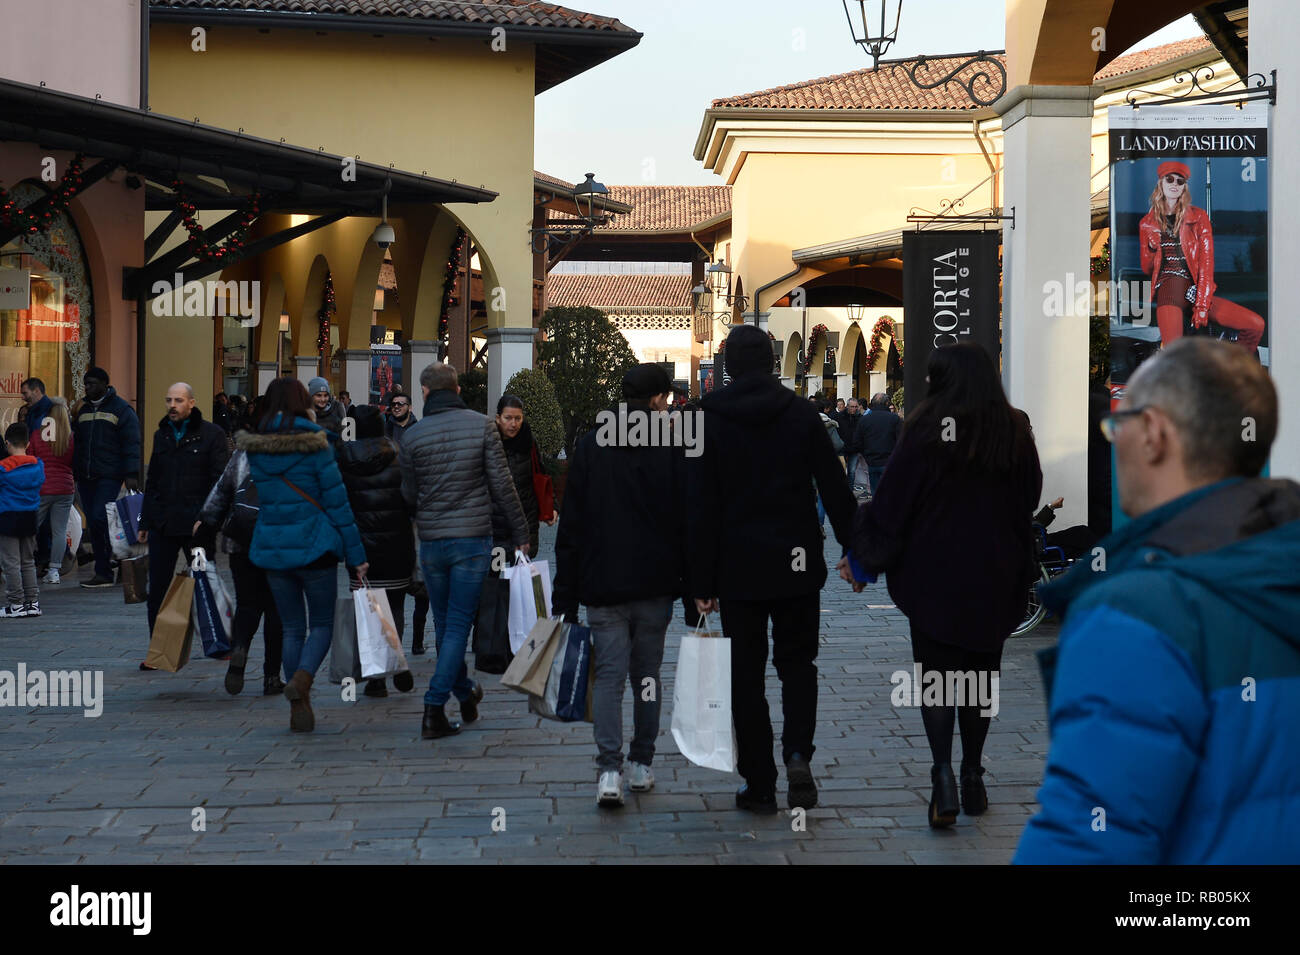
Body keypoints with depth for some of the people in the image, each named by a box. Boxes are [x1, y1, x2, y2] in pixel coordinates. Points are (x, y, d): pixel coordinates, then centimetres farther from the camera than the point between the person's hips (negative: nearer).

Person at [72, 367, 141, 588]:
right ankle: (103, 573, 9)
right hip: (85, 478, 7)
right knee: (93, 525, 4)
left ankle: (103, 572, -11)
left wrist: (131, 474, -15)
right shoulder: (83, 410, 18)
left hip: (109, 476, -7)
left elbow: (132, 444, -6)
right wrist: (74, 472, 18)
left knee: (99, 518, -17)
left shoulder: (121, 410, -1)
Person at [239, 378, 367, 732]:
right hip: (313, 545, -4)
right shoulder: (314, 446, -9)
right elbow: (337, 502, -8)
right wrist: (356, 553, -2)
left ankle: (299, 709, 7)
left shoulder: (255, 449, 2)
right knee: (322, 624, 9)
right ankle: (303, 677, -19)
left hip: (272, 549, 4)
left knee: (292, 628, 11)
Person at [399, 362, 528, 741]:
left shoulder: (413, 436, -2)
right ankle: (434, 708, -10)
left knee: (444, 623, 17)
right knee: (458, 624, 0)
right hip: (473, 539, -2)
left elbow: (409, 495, 7)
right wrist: (520, 530, 3)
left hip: (431, 541, 2)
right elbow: (501, 484, -6)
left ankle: (466, 694, 32)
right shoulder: (482, 425, -4)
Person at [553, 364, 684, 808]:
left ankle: (609, 769, -15)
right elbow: (687, 522, -2)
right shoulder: (672, 449, -3)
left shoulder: (590, 446, 1)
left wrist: (565, 597, 5)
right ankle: (641, 764, 20)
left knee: (609, 675, -1)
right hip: (656, 587, 0)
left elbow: (571, 527, 1)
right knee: (647, 673, 13)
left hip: (603, 587, 0)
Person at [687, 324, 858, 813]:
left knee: (746, 673, 7)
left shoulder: (709, 420, -4)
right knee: (797, 660, 14)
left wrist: (700, 581, -3)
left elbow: (700, 507, -5)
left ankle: (760, 784, 7)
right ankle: (797, 752, -9)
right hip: (797, 564, 1)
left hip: (738, 569, -1)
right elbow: (835, 490, 0)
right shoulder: (802, 414, 0)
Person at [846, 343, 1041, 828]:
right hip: (994, 577, 3)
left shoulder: (926, 430, -11)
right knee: (980, 672, 14)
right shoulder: (1015, 432, 0)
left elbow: (891, 502, -8)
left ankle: (943, 772, -13)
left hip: (933, 573, -3)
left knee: (935, 673, 4)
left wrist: (862, 556, 2)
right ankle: (973, 776, 17)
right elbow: (1030, 499, 11)